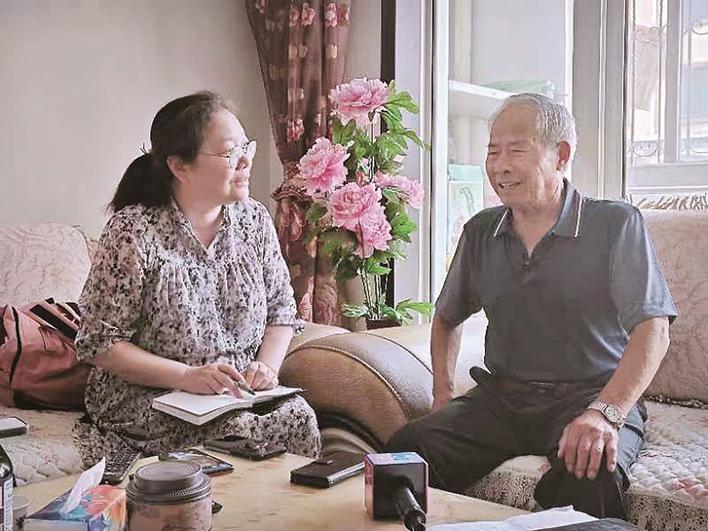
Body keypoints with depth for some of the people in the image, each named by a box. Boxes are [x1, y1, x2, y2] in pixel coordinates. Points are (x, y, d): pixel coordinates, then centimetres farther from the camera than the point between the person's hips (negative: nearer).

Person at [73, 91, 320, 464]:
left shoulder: (254, 219, 5)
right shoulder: (132, 232, -12)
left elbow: (282, 310, 13)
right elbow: (101, 342, -10)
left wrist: (267, 364, -7)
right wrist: (187, 376, -21)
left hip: (242, 392, 5)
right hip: (148, 397, -5)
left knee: (300, 420, -24)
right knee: (242, 432, -31)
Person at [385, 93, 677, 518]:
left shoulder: (616, 225, -3)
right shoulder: (480, 233, 12)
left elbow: (653, 328, -13)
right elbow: (448, 317, 26)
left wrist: (606, 413, -27)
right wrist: (443, 392, 11)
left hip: (590, 395, -3)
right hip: (501, 397, 4)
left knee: (590, 472, -37)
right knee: (408, 449, -22)